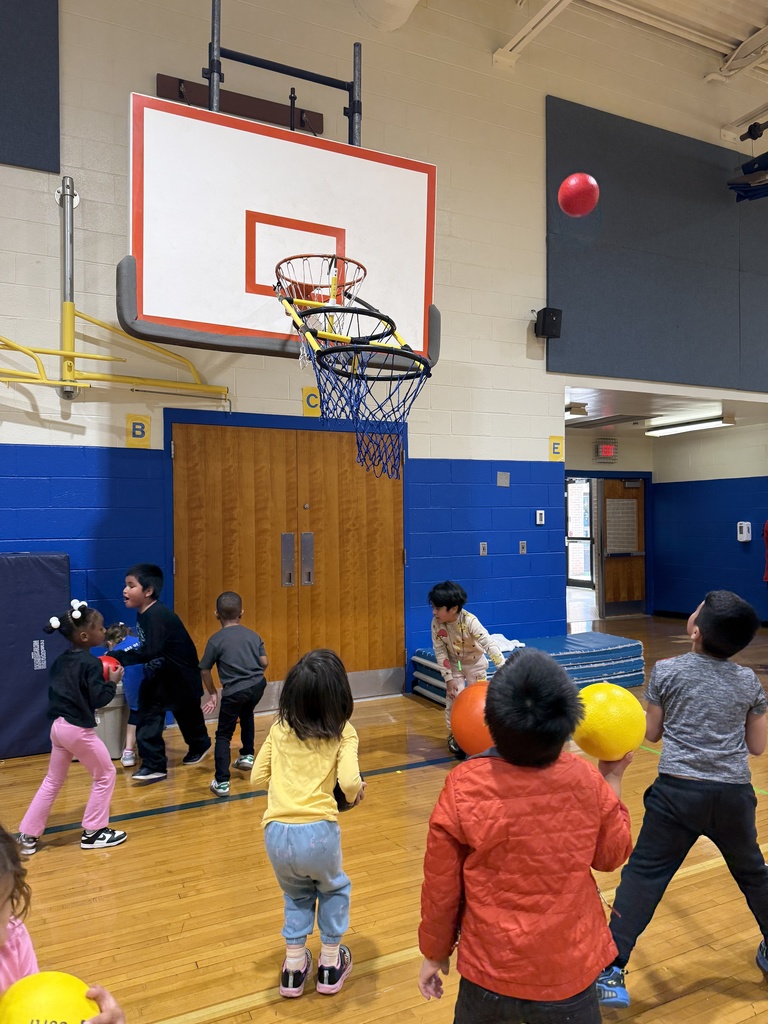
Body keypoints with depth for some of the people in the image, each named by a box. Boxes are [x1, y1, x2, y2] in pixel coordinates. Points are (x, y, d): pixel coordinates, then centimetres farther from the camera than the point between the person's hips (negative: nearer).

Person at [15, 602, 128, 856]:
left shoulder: (61, 660, 8)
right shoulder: (91, 663, -18)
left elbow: (56, 690, 16)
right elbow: (99, 699, -20)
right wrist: (112, 682, -5)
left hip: (59, 726, 8)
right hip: (79, 730, -8)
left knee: (52, 781, 19)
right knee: (105, 775, 8)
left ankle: (27, 835, 21)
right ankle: (93, 832, 14)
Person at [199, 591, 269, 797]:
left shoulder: (216, 640, 0)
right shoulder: (253, 635, 9)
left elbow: (205, 671, 4)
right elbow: (264, 663, 6)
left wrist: (213, 694, 18)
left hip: (234, 691, -4)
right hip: (258, 685, 4)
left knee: (223, 735, 8)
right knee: (246, 715, 36)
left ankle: (222, 782, 2)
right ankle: (247, 755, 37)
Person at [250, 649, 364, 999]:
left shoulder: (279, 730, 7)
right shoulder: (342, 733, -2)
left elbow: (257, 776, 12)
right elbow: (349, 782, -15)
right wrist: (356, 794, 7)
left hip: (277, 833, 3)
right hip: (318, 832, -2)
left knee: (297, 894, 33)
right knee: (334, 889, 31)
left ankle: (294, 967, 35)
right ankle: (330, 964, 37)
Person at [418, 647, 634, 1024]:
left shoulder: (463, 788, -23)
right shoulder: (587, 780, -17)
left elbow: (441, 890, -11)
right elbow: (613, 855, 3)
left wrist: (435, 953, 7)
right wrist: (613, 778, 12)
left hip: (490, 969, -1)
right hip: (570, 969, 1)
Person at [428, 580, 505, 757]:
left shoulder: (470, 621, -35)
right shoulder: (436, 623, -23)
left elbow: (488, 644, -39)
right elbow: (440, 652, -16)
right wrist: (449, 679, -17)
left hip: (475, 662, -2)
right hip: (454, 664, 2)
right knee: (453, 698, -4)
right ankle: (453, 735, 14)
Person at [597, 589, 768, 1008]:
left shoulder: (667, 671, -6)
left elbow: (651, 734, 3)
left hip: (678, 791, -3)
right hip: (734, 794, 4)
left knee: (642, 875, 3)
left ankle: (612, 972, 1)